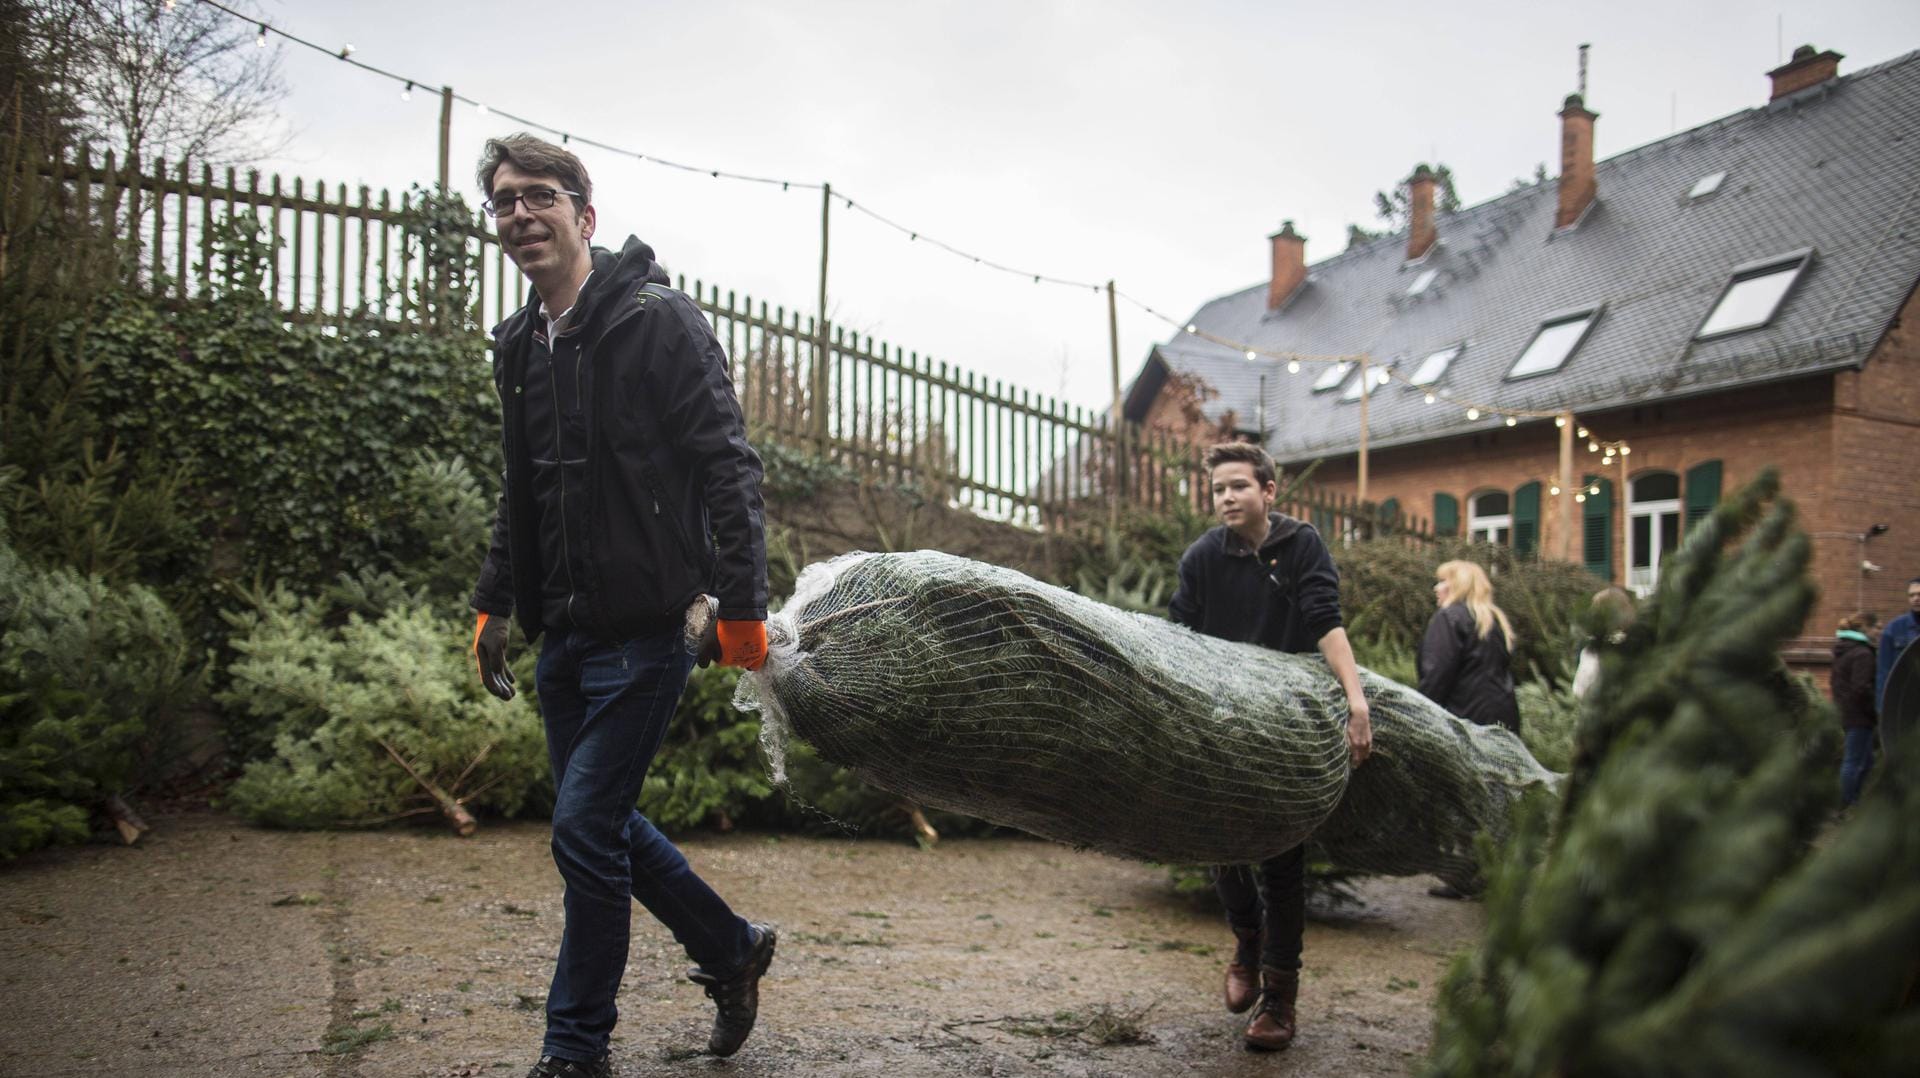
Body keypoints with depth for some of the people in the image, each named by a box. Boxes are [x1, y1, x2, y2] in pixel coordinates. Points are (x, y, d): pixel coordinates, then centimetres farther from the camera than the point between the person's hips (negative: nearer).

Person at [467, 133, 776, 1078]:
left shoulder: (658, 320, -10)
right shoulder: (521, 345, 13)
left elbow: (727, 466, -15)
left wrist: (741, 604, -19)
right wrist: (494, 602, 19)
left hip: (642, 633, -8)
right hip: (564, 637, 8)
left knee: (585, 832, -5)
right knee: (604, 825, 15)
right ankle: (731, 949, 35)